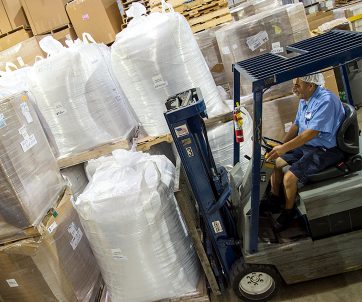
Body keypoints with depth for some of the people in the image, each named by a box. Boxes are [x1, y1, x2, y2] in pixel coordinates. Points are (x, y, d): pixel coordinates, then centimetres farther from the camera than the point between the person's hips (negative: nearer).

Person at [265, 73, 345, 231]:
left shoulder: (326, 100, -25)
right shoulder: (304, 100, 7)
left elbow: (311, 133, -30)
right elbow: (296, 126, 12)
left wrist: (284, 148, -33)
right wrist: (280, 146, 0)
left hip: (324, 150, -9)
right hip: (304, 145, 9)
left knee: (289, 177, -21)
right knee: (274, 162, 5)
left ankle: (289, 210, 5)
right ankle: (273, 198, 25)